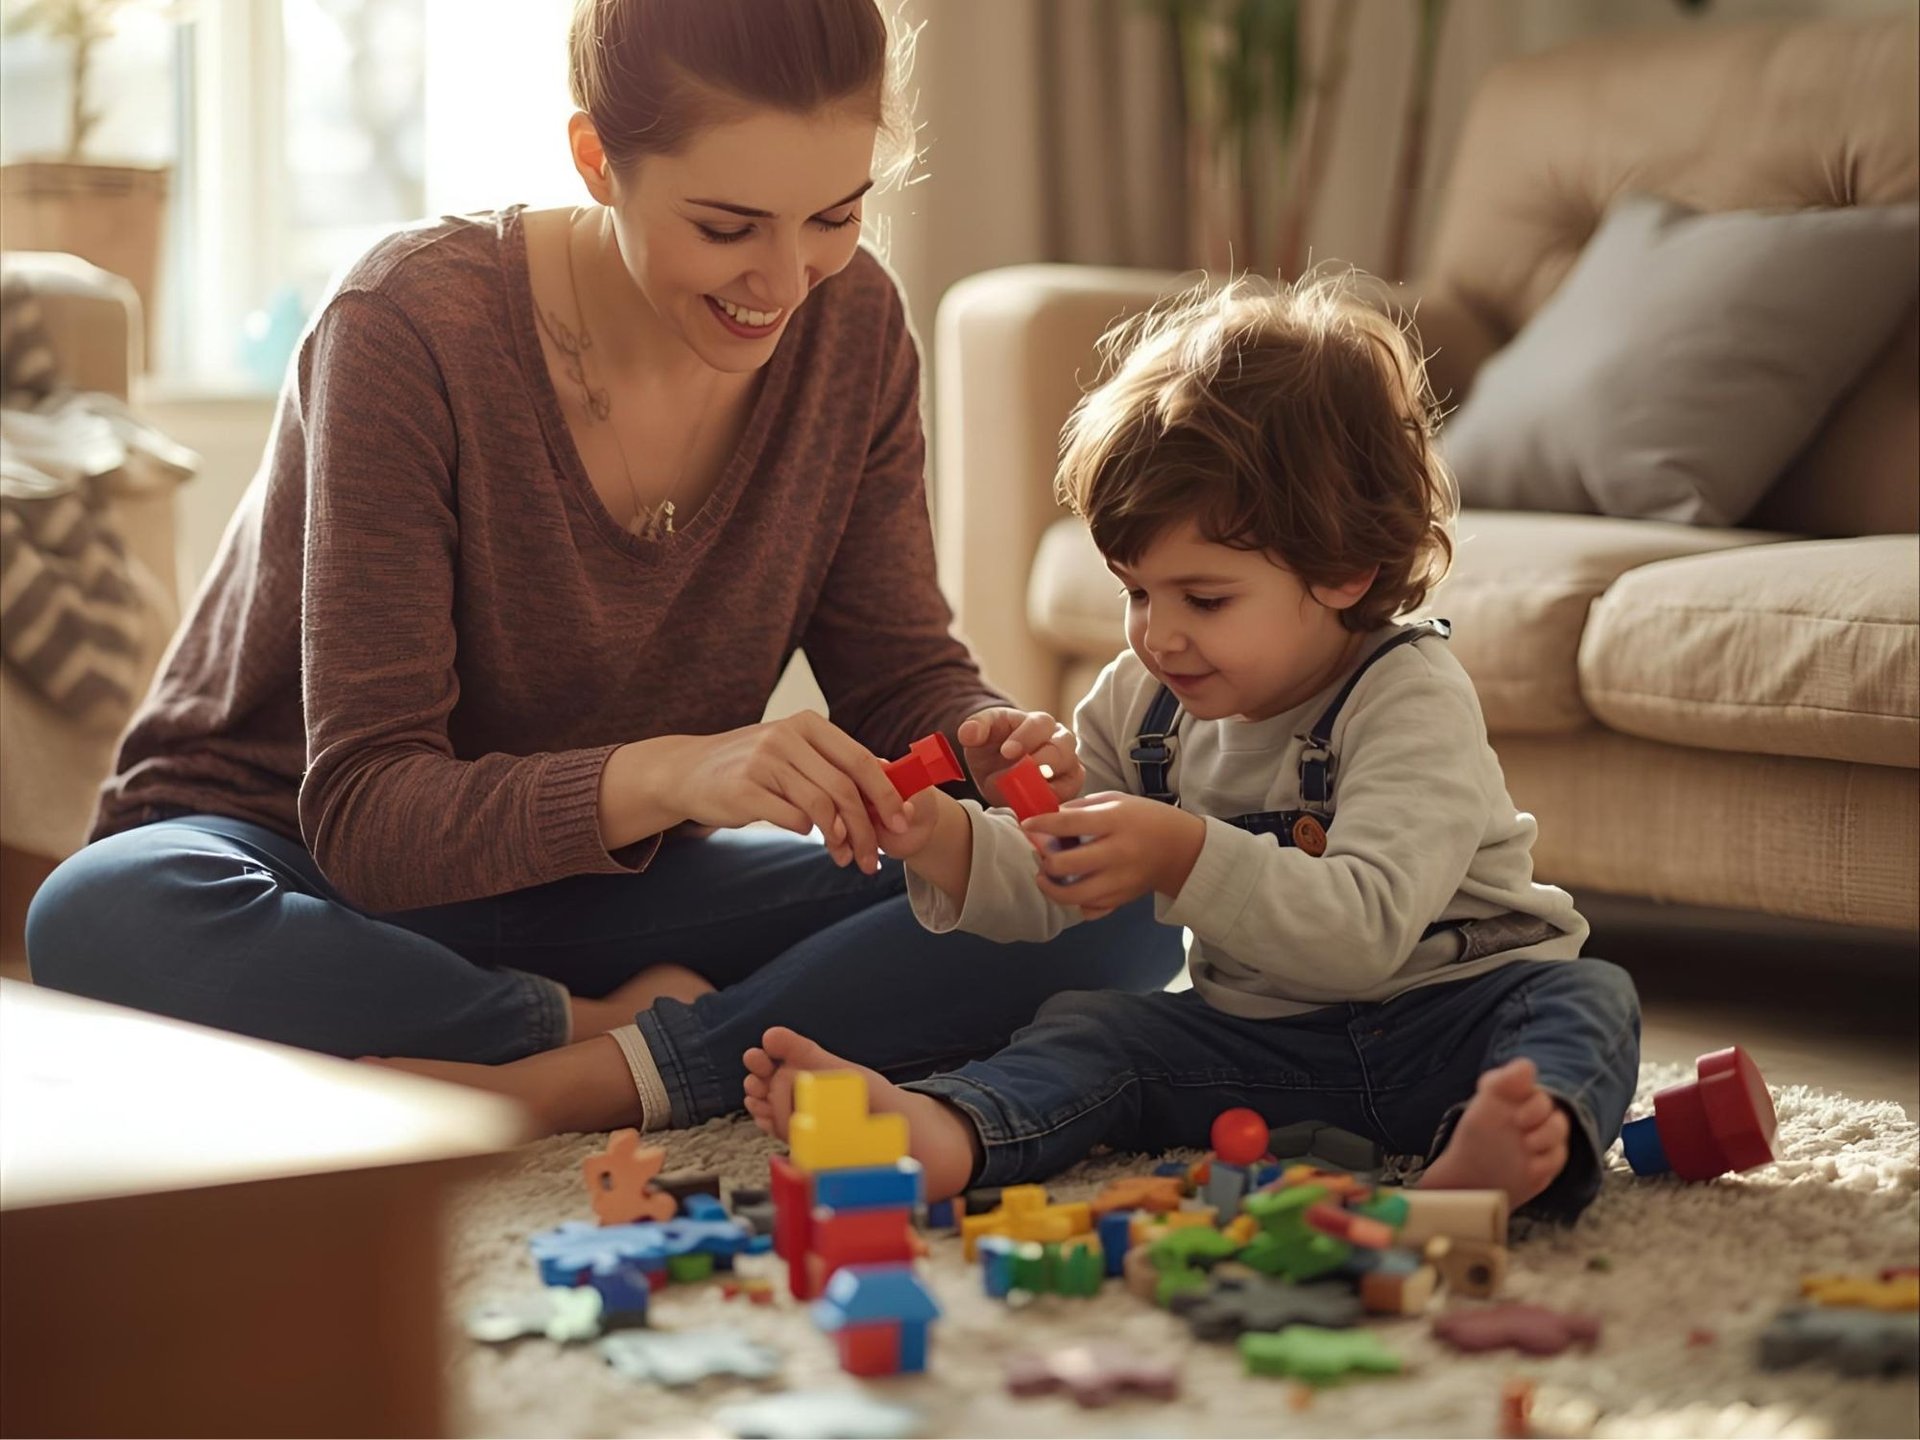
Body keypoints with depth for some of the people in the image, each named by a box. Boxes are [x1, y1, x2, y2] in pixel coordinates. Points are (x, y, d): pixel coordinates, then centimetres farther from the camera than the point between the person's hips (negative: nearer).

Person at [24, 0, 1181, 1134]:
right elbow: (367, 813, -27)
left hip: (608, 880, 4)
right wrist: (661, 776, -45)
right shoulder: (414, 331, -23)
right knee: (105, 922, -39)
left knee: (1112, 912, -17)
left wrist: (988, 743, -25)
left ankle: (591, 1078, -26)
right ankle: (618, 1028, -21)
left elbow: (900, 673, 0)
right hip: (311, 867, -3)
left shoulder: (850, 324, -8)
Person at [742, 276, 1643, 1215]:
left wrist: (1186, 857, -43)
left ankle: (1506, 1146, -62)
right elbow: (1049, 887, 6)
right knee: (1089, 1028, -14)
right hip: (1253, 1033, 5)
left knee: (1583, 997, -30)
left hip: (1439, 1019, -5)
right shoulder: (1144, 704, 3)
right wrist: (949, 847, -16)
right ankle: (943, 1134, -43)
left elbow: (1367, 932, -33)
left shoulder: (1409, 700, -19)